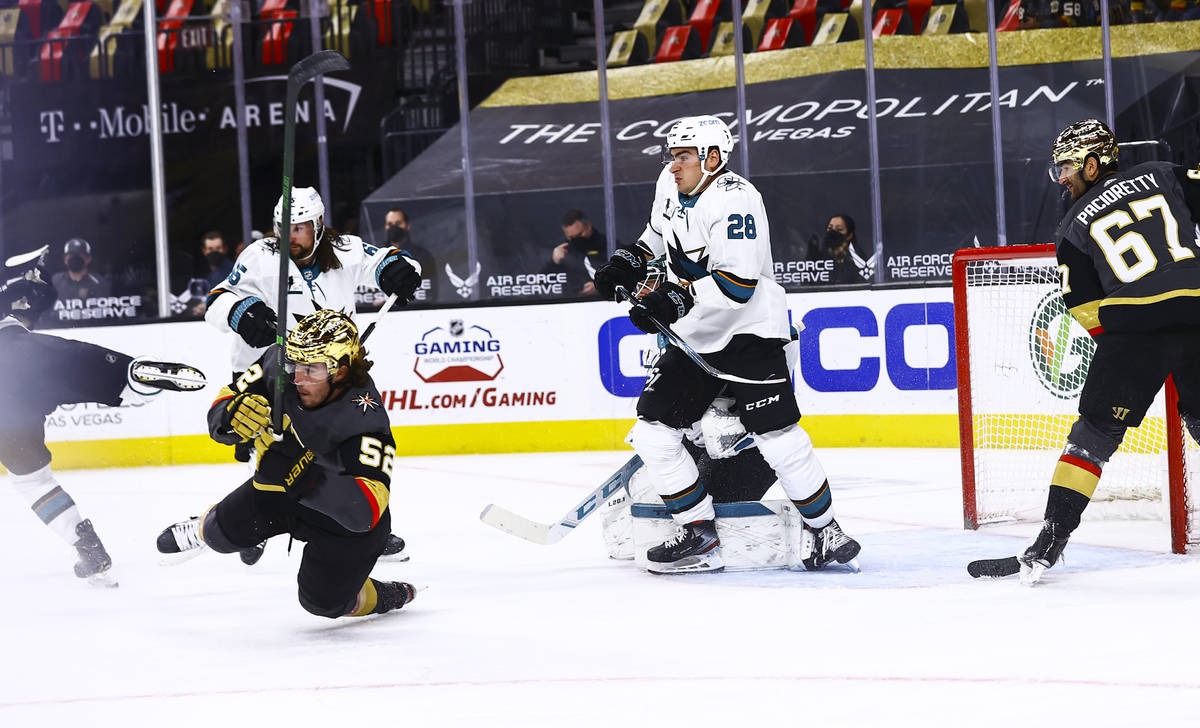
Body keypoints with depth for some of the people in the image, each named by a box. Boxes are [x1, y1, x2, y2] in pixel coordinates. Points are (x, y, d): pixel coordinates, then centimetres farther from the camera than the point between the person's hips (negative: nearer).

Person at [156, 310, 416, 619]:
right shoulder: (278, 363, -24)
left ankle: (379, 597, 29)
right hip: (278, 489, 5)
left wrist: (305, 478, -58)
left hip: (339, 517, -4)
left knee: (323, 602, -4)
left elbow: (366, 510, -48)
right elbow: (220, 414, -15)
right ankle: (204, 529, 37)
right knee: (225, 534, -1)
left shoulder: (365, 418, -39)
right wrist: (232, 416, -40)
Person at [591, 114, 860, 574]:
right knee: (652, 434, -2)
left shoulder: (734, 199, -20)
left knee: (777, 438, -14)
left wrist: (678, 296, -36)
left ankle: (824, 531, 4)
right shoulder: (670, 186, 6)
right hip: (694, 338, 8)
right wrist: (629, 261, 12)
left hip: (749, 332, -8)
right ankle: (700, 538, 6)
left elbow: (739, 283, -29)